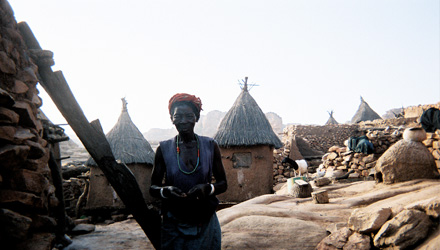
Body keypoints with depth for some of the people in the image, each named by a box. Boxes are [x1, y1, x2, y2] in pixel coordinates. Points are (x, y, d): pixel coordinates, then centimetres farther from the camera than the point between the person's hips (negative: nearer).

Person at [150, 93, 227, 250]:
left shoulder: (210, 146, 0)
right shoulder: (164, 149, -2)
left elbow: (223, 183, 5)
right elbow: (153, 187, 4)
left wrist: (207, 188, -17)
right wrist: (165, 191, -19)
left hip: (206, 225, 1)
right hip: (173, 227, -1)